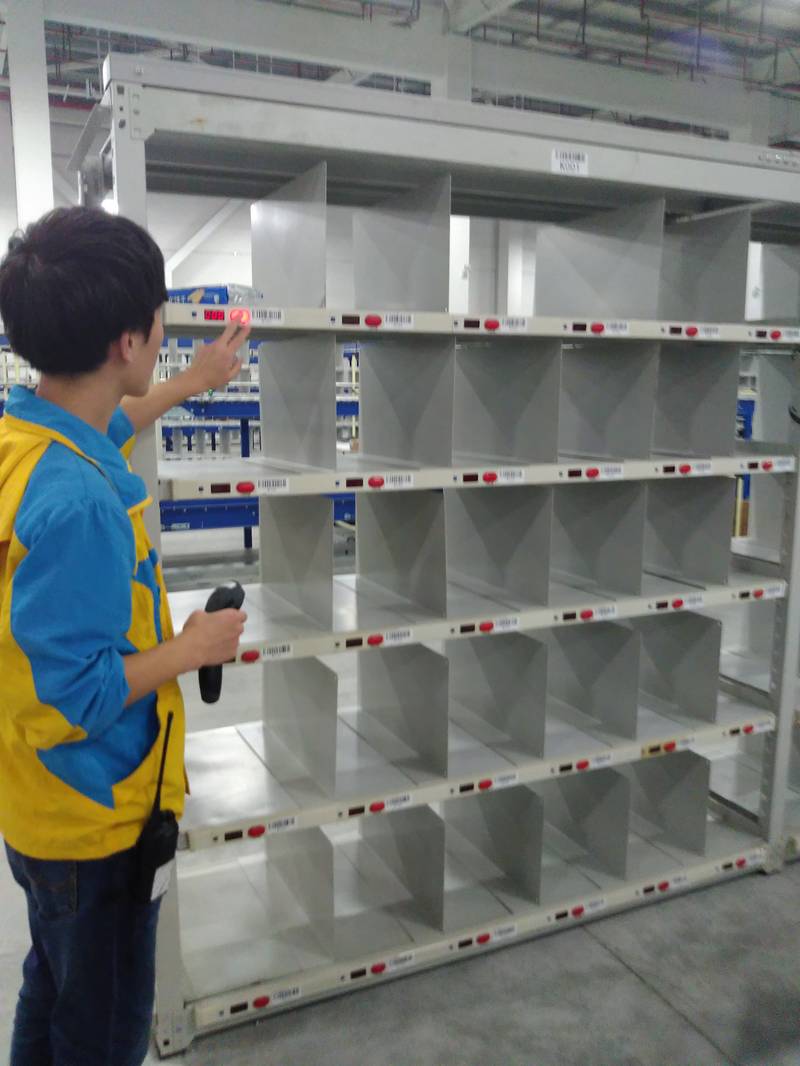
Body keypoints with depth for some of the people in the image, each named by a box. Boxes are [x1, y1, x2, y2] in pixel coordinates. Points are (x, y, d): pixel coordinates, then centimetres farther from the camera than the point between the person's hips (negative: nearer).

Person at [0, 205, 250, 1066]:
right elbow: (80, 696, -30)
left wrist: (191, 384, 30)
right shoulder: (77, 503, -33)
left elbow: (100, 430, 20)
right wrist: (192, 647, -15)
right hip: (92, 820, -9)